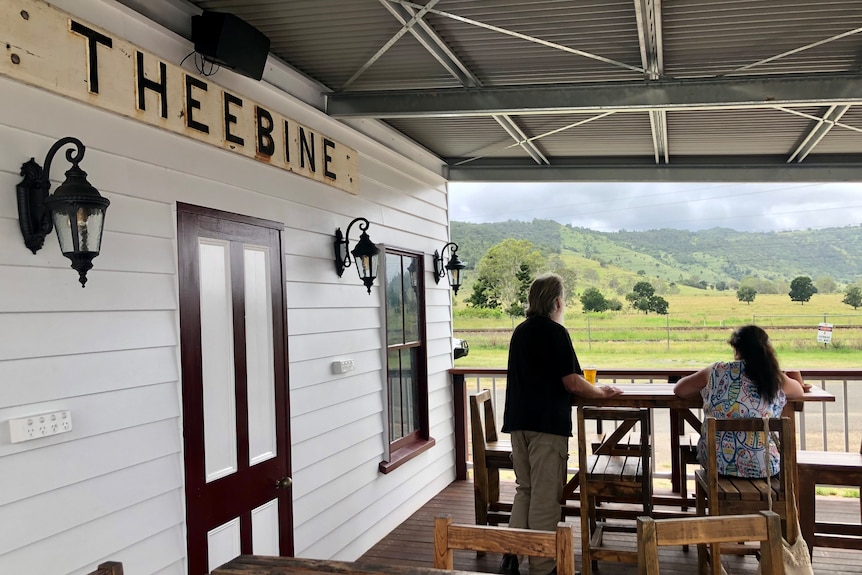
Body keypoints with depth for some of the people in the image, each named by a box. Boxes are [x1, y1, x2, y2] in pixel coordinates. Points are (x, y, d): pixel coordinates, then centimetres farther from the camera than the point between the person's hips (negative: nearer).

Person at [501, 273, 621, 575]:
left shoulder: (520, 331, 12)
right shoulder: (555, 332, -11)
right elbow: (572, 382, -15)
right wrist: (601, 391, 2)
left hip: (518, 421, 7)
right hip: (547, 423, -7)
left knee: (524, 489, 17)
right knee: (545, 495, 1)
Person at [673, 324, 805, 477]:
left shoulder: (717, 371, -5)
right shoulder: (777, 380, -3)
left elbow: (678, 389, 8)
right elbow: (800, 391, 20)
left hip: (715, 462, 0)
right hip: (761, 468, 0)